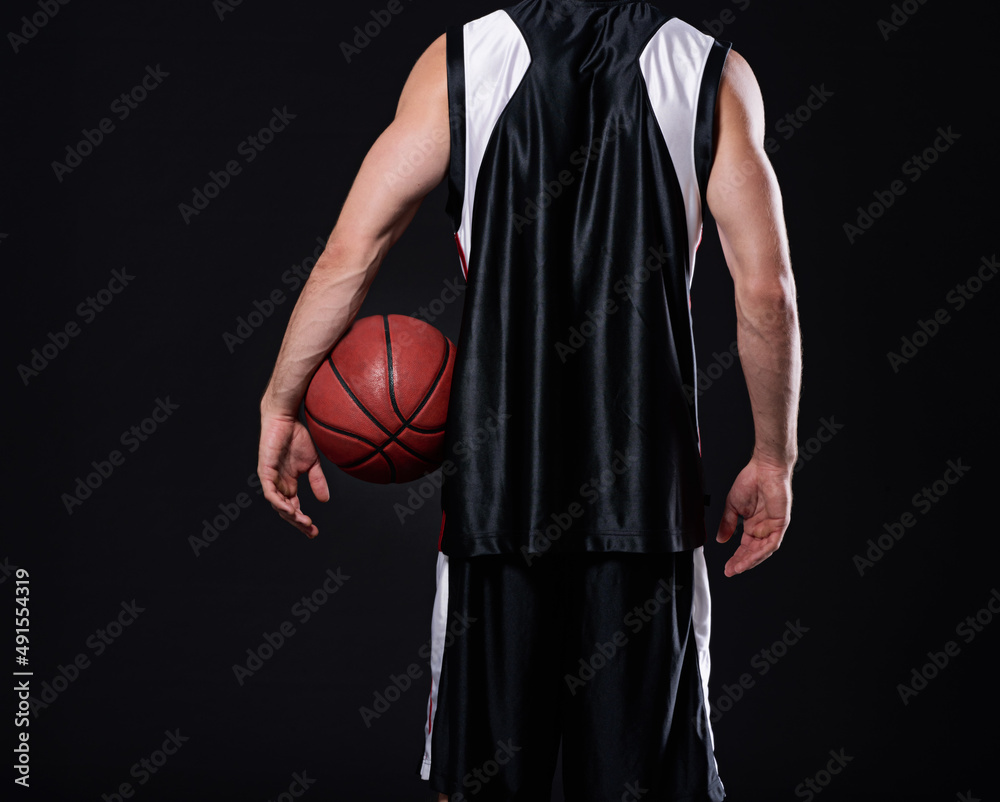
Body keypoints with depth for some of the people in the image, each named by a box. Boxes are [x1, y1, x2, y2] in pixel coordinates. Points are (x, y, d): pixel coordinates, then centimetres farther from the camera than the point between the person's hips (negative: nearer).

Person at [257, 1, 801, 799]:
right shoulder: (715, 73, -1)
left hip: (497, 471, 0)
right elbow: (766, 289, -6)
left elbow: (349, 253, -4)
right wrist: (774, 458, 5)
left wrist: (281, 405, 5)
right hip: (647, 482, 0)